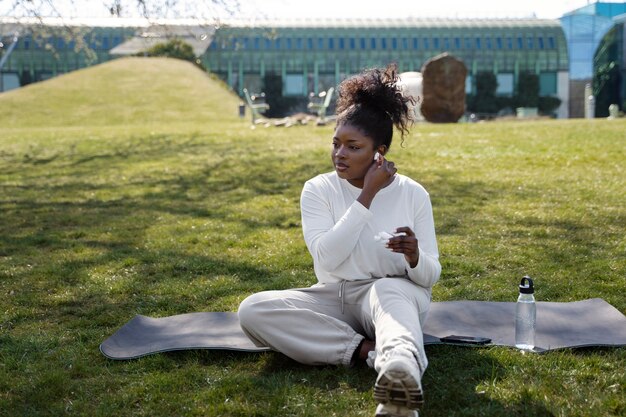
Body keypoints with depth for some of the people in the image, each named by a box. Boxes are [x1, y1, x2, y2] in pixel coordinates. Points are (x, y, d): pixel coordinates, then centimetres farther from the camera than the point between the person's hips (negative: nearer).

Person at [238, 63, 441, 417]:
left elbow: (431, 276, -3)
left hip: (396, 294, -2)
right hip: (335, 298, 2)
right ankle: (371, 350, -30)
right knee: (253, 309, -24)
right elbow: (327, 258, -19)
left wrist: (415, 257, -27)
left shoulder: (412, 193, -3)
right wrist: (367, 195, -20)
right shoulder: (318, 190, -3)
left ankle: (402, 371, -71)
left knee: (388, 289, -40)